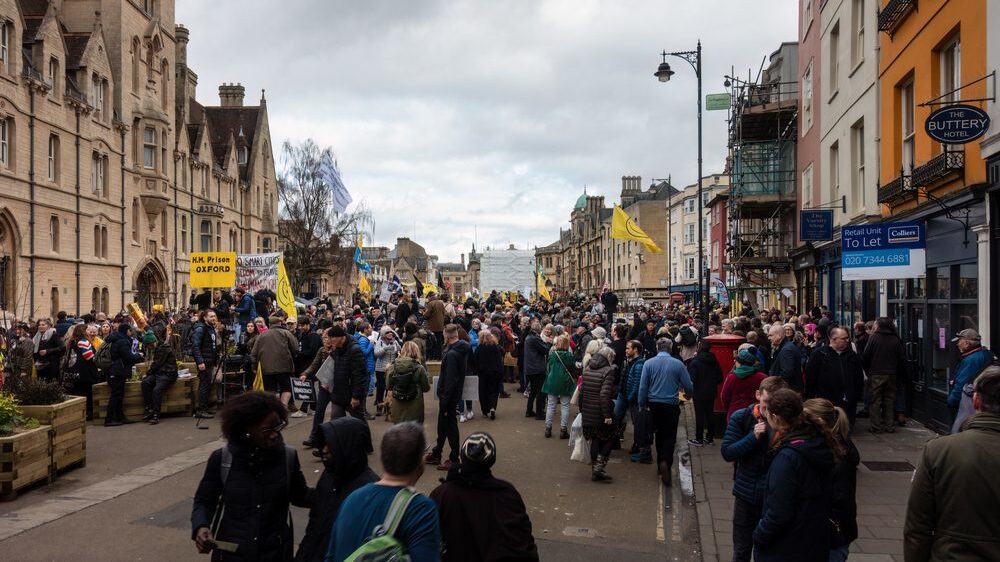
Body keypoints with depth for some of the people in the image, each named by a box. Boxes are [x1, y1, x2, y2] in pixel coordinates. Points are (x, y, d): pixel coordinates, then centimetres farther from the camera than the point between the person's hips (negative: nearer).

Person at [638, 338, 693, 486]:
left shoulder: (649, 363, -4)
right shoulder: (678, 364, -7)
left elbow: (643, 387, -5)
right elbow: (689, 387, -2)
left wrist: (642, 405, 4)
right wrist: (688, 394, 21)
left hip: (654, 405, 2)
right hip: (671, 405, -2)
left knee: (659, 434, 17)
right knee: (670, 436, 5)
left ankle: (661, 466, 26)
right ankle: (666, 462, -19)